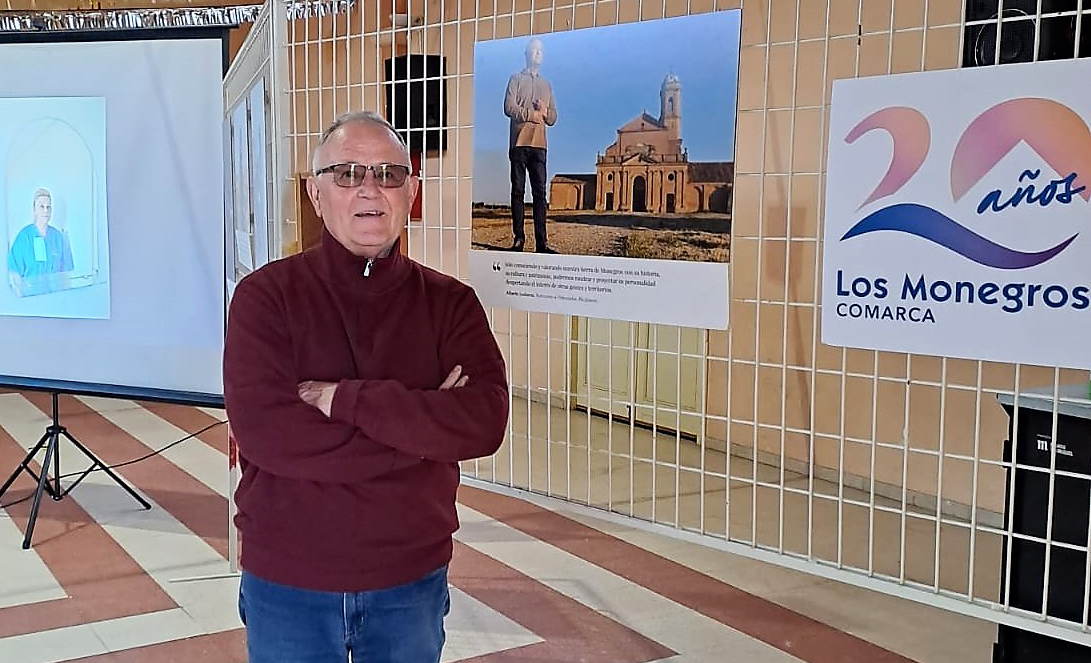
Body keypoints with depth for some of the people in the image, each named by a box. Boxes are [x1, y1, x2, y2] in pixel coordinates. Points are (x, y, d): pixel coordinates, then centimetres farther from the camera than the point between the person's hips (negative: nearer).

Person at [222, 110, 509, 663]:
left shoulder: (450, 303, -1)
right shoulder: (266, 295, -7)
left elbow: (484, 424, -16)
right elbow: (263, 431, -20)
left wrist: (342, 398, -22)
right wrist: (420, 425, -19)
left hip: (412, 580, 2)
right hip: (286, 582, -1)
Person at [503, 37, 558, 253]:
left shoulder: (547, 85, 23)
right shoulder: (516, 79, 10)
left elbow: (553, 118, 17)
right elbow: (509, 107, -4)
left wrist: (544, 111, -4)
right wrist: (532, 114, -8)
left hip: (539, 145, 3)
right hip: (519, 142, -3)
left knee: (540, 193, -4)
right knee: (518, 191, -4)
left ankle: (541, 242, -8)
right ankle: (519, 238, -3)